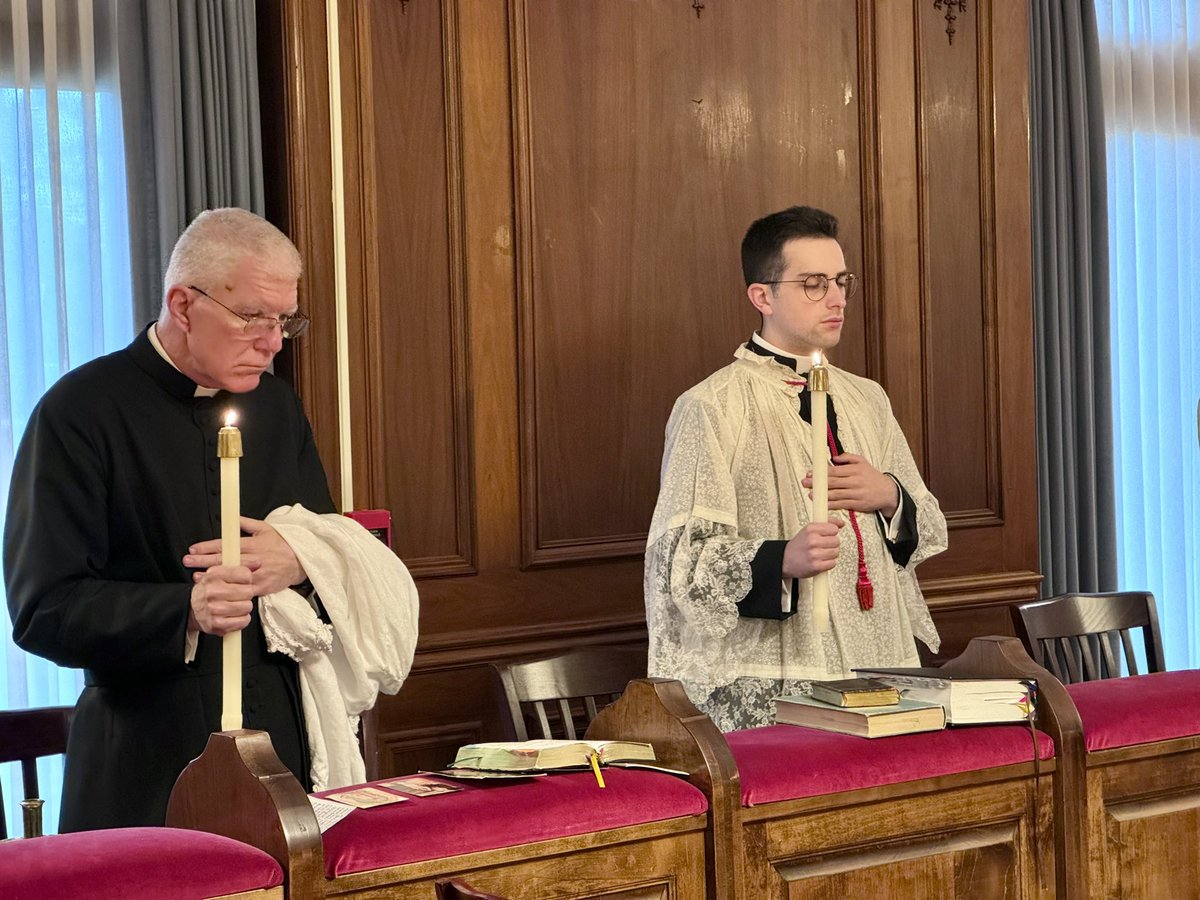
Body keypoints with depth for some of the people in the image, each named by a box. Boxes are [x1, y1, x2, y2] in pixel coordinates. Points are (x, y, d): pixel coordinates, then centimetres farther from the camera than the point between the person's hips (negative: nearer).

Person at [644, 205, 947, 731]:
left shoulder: (866, 399, 15)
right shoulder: (712, 407, -6)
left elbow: (930, 529, 19)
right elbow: (683, 560, -12)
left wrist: (890, 496, -3)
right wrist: (785, 559, -28)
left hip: (883, 671, 6)